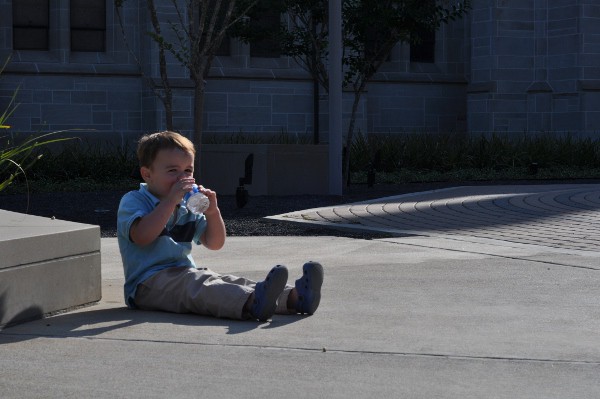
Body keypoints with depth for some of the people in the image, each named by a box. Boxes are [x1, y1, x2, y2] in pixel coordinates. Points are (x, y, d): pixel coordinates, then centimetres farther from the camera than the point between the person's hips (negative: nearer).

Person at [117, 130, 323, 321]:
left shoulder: (186, 207, 21)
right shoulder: (133, 201, 0)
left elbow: (214, 244, 16)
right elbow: (142, 236, -21)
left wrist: (212, 212, -2)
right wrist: (170, 201, -22)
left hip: (186, 273, 8)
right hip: (148, 283, -7)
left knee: (229, 281, -19)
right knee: (199, 284, -36)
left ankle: (294, 297, -42)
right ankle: (252, 303, -67)